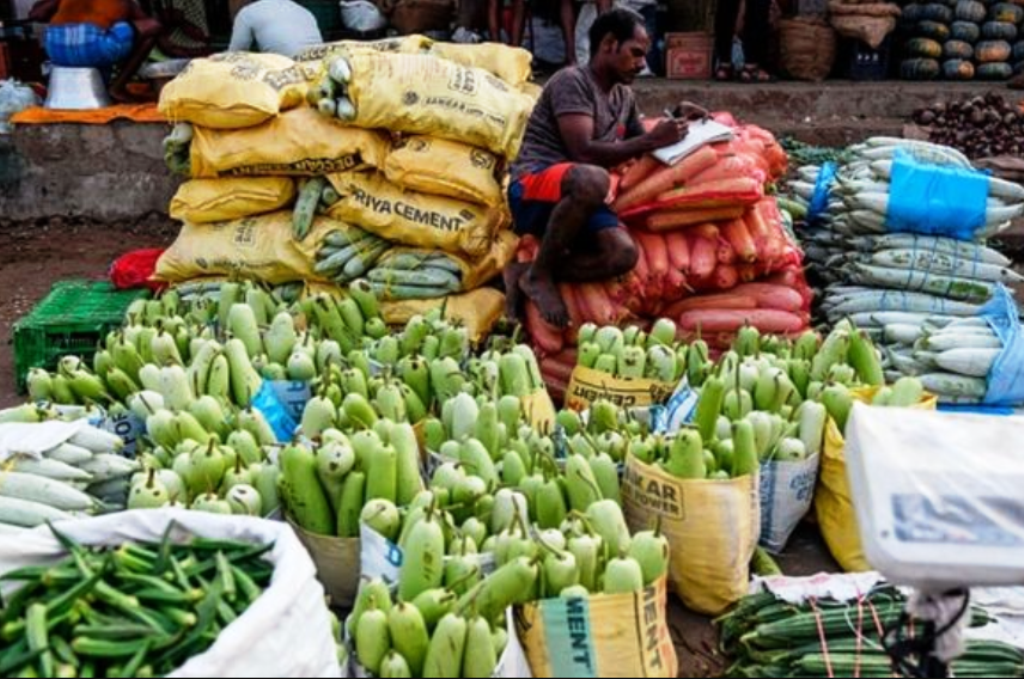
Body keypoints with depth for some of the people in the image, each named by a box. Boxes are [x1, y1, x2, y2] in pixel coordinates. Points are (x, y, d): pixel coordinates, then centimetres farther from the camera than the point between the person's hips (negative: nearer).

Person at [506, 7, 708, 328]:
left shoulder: (625, 96, 16)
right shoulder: (572, 81, -9)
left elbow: (641, 151, 27)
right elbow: (584, 153, -21)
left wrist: (675, 120, 11)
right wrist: (652, 140, -19)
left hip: (574, 199, 7)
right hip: (532, 190, -7)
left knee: (624, 254, -22)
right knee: (593, 179, -40)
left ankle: (525, 274, -9)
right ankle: (539, 274, -20)